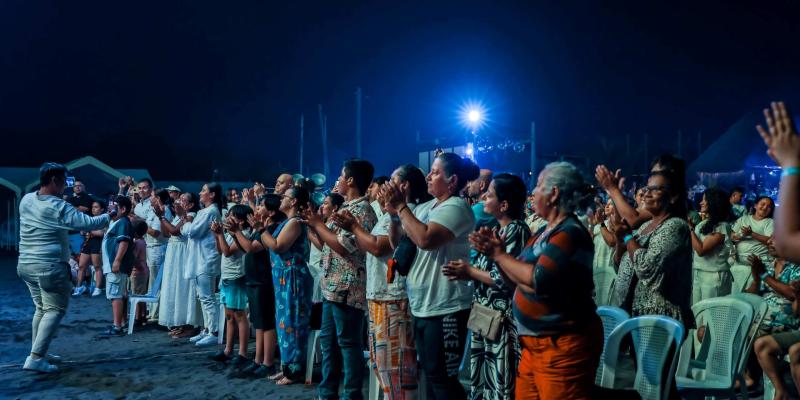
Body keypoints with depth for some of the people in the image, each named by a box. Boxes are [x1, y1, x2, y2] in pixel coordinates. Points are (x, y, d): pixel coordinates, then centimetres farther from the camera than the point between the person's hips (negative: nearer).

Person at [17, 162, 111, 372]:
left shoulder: (26, 200, 4)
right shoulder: (59, 207, -18)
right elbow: (89, 223, -18)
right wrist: (110, 216, -4)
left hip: (26, 264, 8)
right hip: (49, 266, -8)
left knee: (41, 308, 19)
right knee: (55, 310, -1)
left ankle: (37, 353, 23)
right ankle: (35, 358, -8)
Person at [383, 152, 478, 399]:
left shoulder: (456, 208, -13)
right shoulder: (425, 207, 11)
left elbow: (425, 239, -29)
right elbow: (397, 242, 14)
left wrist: (401, 206, -18)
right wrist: (394, 214, -3)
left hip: (445, 309, -9)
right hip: (421, 306, 9)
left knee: (441, 377, -2)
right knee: (430, 374, 17)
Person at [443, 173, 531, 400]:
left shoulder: (516, 231, -15)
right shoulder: (498, 229, 13)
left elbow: (507, 279, -22)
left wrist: (470, 272, -12)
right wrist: (465, 272, 2)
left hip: (502, 319, -9)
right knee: (482, 379, 16)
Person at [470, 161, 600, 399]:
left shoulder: (570, 233, -17)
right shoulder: (545, 232, 14)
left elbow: (539, 279, -28)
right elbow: (521, 276, 13)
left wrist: (501, 255, -15)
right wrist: (496, 252, -3)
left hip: (563, 345, -10)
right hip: (536, 342, 10)